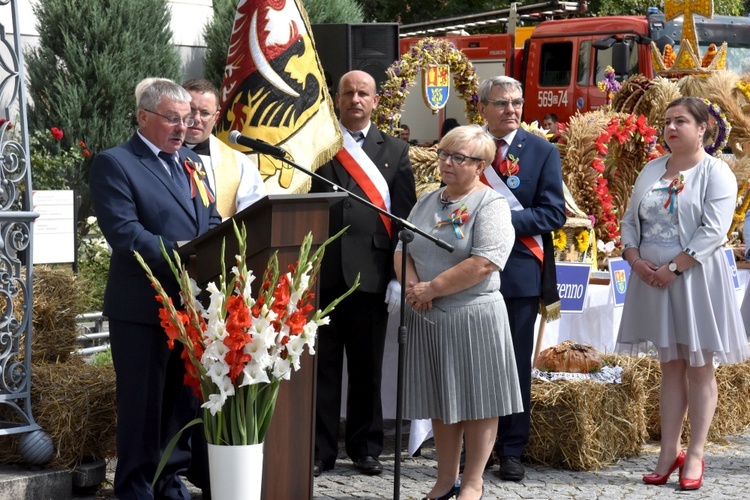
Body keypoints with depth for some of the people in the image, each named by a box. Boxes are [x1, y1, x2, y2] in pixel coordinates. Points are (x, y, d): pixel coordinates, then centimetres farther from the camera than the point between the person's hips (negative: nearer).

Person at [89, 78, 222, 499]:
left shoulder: (192, 163, 16)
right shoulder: (114, 164, -8)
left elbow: (212, 223, 14)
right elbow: (124, 231, -19)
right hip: (143, 306, -7)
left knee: (184, 399, 14)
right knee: (142, 402, 1)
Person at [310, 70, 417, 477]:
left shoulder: (395, 151, 10)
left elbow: (404, 215, 5)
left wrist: (400, 274, -2)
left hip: (371, 272, 1)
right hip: (323, 271, -1)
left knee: (367, 367, 9)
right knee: (322, 365, 5)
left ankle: (365, 448, 19)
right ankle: (319, 449, 12)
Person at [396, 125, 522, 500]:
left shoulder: (491, 205, -8)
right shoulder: (427, 203, 13)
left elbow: (483, 264, -19)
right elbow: (403, 250, 13)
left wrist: (432, 288, -16)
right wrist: (411, 283, -8)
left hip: (473, 315, -6)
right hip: (427, 316, 6)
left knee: (476, 402, 1)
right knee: (441, 401, 11)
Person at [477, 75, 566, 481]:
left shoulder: (542, 152, 3)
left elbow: (554, 213, -4)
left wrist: (504, 220, -17)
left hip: (519, 270, -1)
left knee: (516, 362, 3)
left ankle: (511, 450, 11)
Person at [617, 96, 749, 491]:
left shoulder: (716, 173, -6)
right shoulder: (651, 171, 11)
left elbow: (713, 231, -16)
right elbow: (630, 220, 12)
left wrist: (673, 268, -19)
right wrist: (635, 260, -6)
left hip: (695, 278, -5)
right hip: (652, 277, 5)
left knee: (699, 366, 1)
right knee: (670, 366, 9)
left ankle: (695, 455, 6)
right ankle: (669, 453, 12)